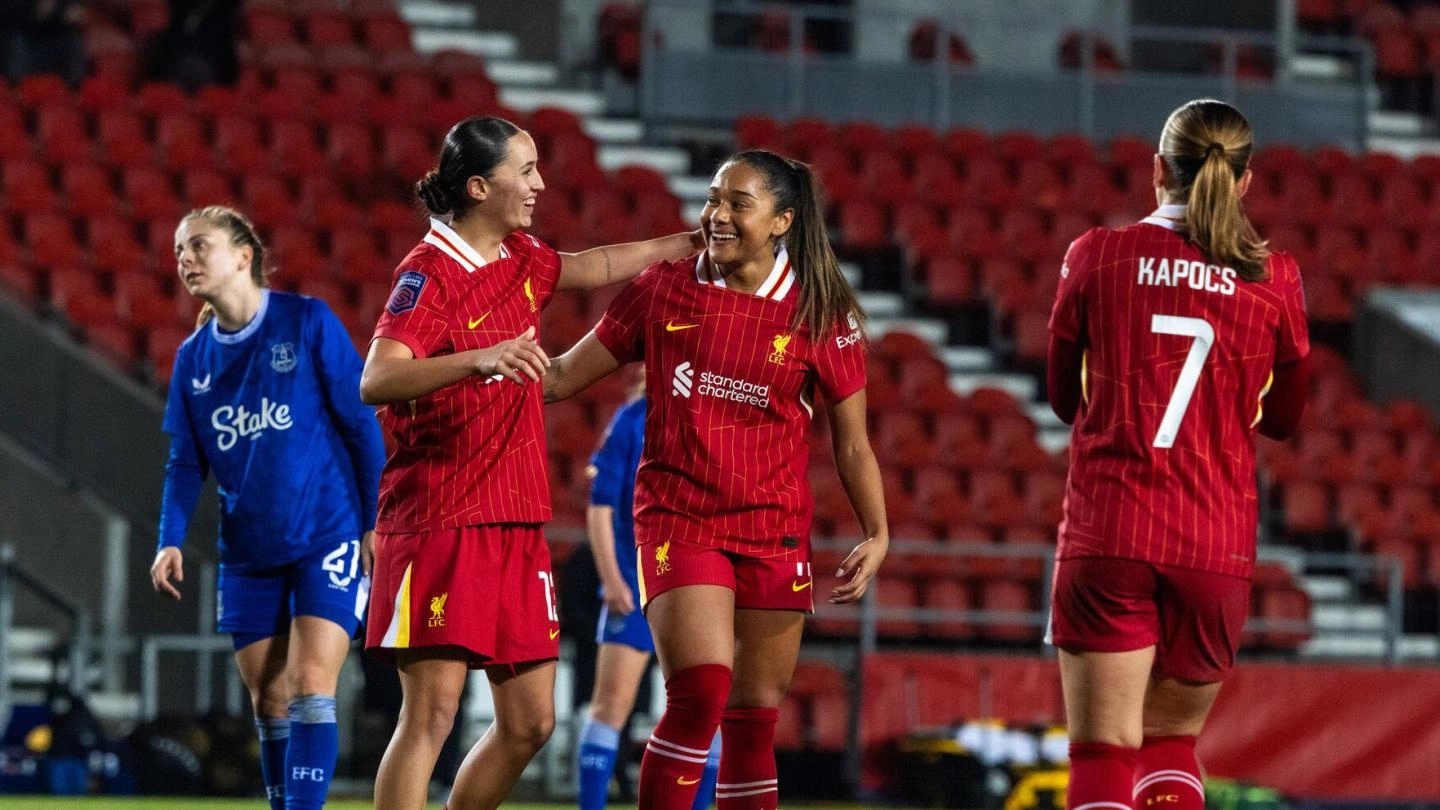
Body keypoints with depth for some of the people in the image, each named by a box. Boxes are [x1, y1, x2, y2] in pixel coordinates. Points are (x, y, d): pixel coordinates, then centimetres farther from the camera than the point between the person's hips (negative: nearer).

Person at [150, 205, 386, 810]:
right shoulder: (193, 357, 7)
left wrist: (375, 521, -8)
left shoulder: (309, 322, -7)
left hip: (328, 538, -5)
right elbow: (186, 463, 9)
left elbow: (361, 425, -5)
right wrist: (171, 540, -6)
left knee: (310, 688, -15)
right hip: (248, 552, 5)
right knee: (269, 704, 7)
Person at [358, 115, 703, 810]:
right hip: (437, 523, -8)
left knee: (530, 722, 6)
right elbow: (376, 382, -28)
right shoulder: (430, 272, -13)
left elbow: (593, 268, 35)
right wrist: (480, 358, -41)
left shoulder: (519, 258, 11)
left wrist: (688, 243, 39)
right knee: (431, 712, -14)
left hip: (516, 525, 8)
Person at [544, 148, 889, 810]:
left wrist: (877, 535, -7)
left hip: (774, 531, 1)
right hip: (678, 522, -1)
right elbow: (565, 375, 9)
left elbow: (851, 444, 4)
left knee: (755, 717, 4)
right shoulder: (664, 289, 2)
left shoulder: (823, 315, 0)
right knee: (701, 692, -20)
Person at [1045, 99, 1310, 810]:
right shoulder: (1274, 278, 0)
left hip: (1104, 538, -2)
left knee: (1103, 751, -2)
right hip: (1217, 547, 2)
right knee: (1172, 739, 18)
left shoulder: (1096, 256, -1)